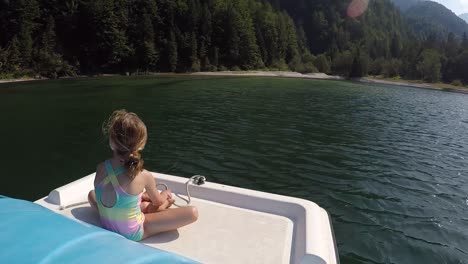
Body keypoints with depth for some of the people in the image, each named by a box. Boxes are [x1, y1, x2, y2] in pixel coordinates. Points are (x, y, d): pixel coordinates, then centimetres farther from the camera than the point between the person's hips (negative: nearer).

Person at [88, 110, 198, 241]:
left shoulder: (100, 168, -11)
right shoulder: (144, 176, -23)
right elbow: (157, 201, -1)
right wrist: (164, 196, 22)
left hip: (106, 229, 5)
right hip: (132, 234, -5)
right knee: (192, 212, -7)